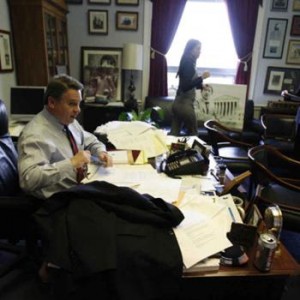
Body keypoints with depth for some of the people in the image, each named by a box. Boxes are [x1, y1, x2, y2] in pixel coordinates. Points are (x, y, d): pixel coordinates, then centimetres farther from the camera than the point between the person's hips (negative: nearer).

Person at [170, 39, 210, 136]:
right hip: (185, 104, -9)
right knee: (193, 134, 6)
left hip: (178, 103, 9)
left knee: (174, 133, 10)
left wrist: (201, 86, 14)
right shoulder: (189, 63, -14)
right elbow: (185, 86, -23)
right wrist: (201, 77, -21)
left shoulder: (187, 62, 13)